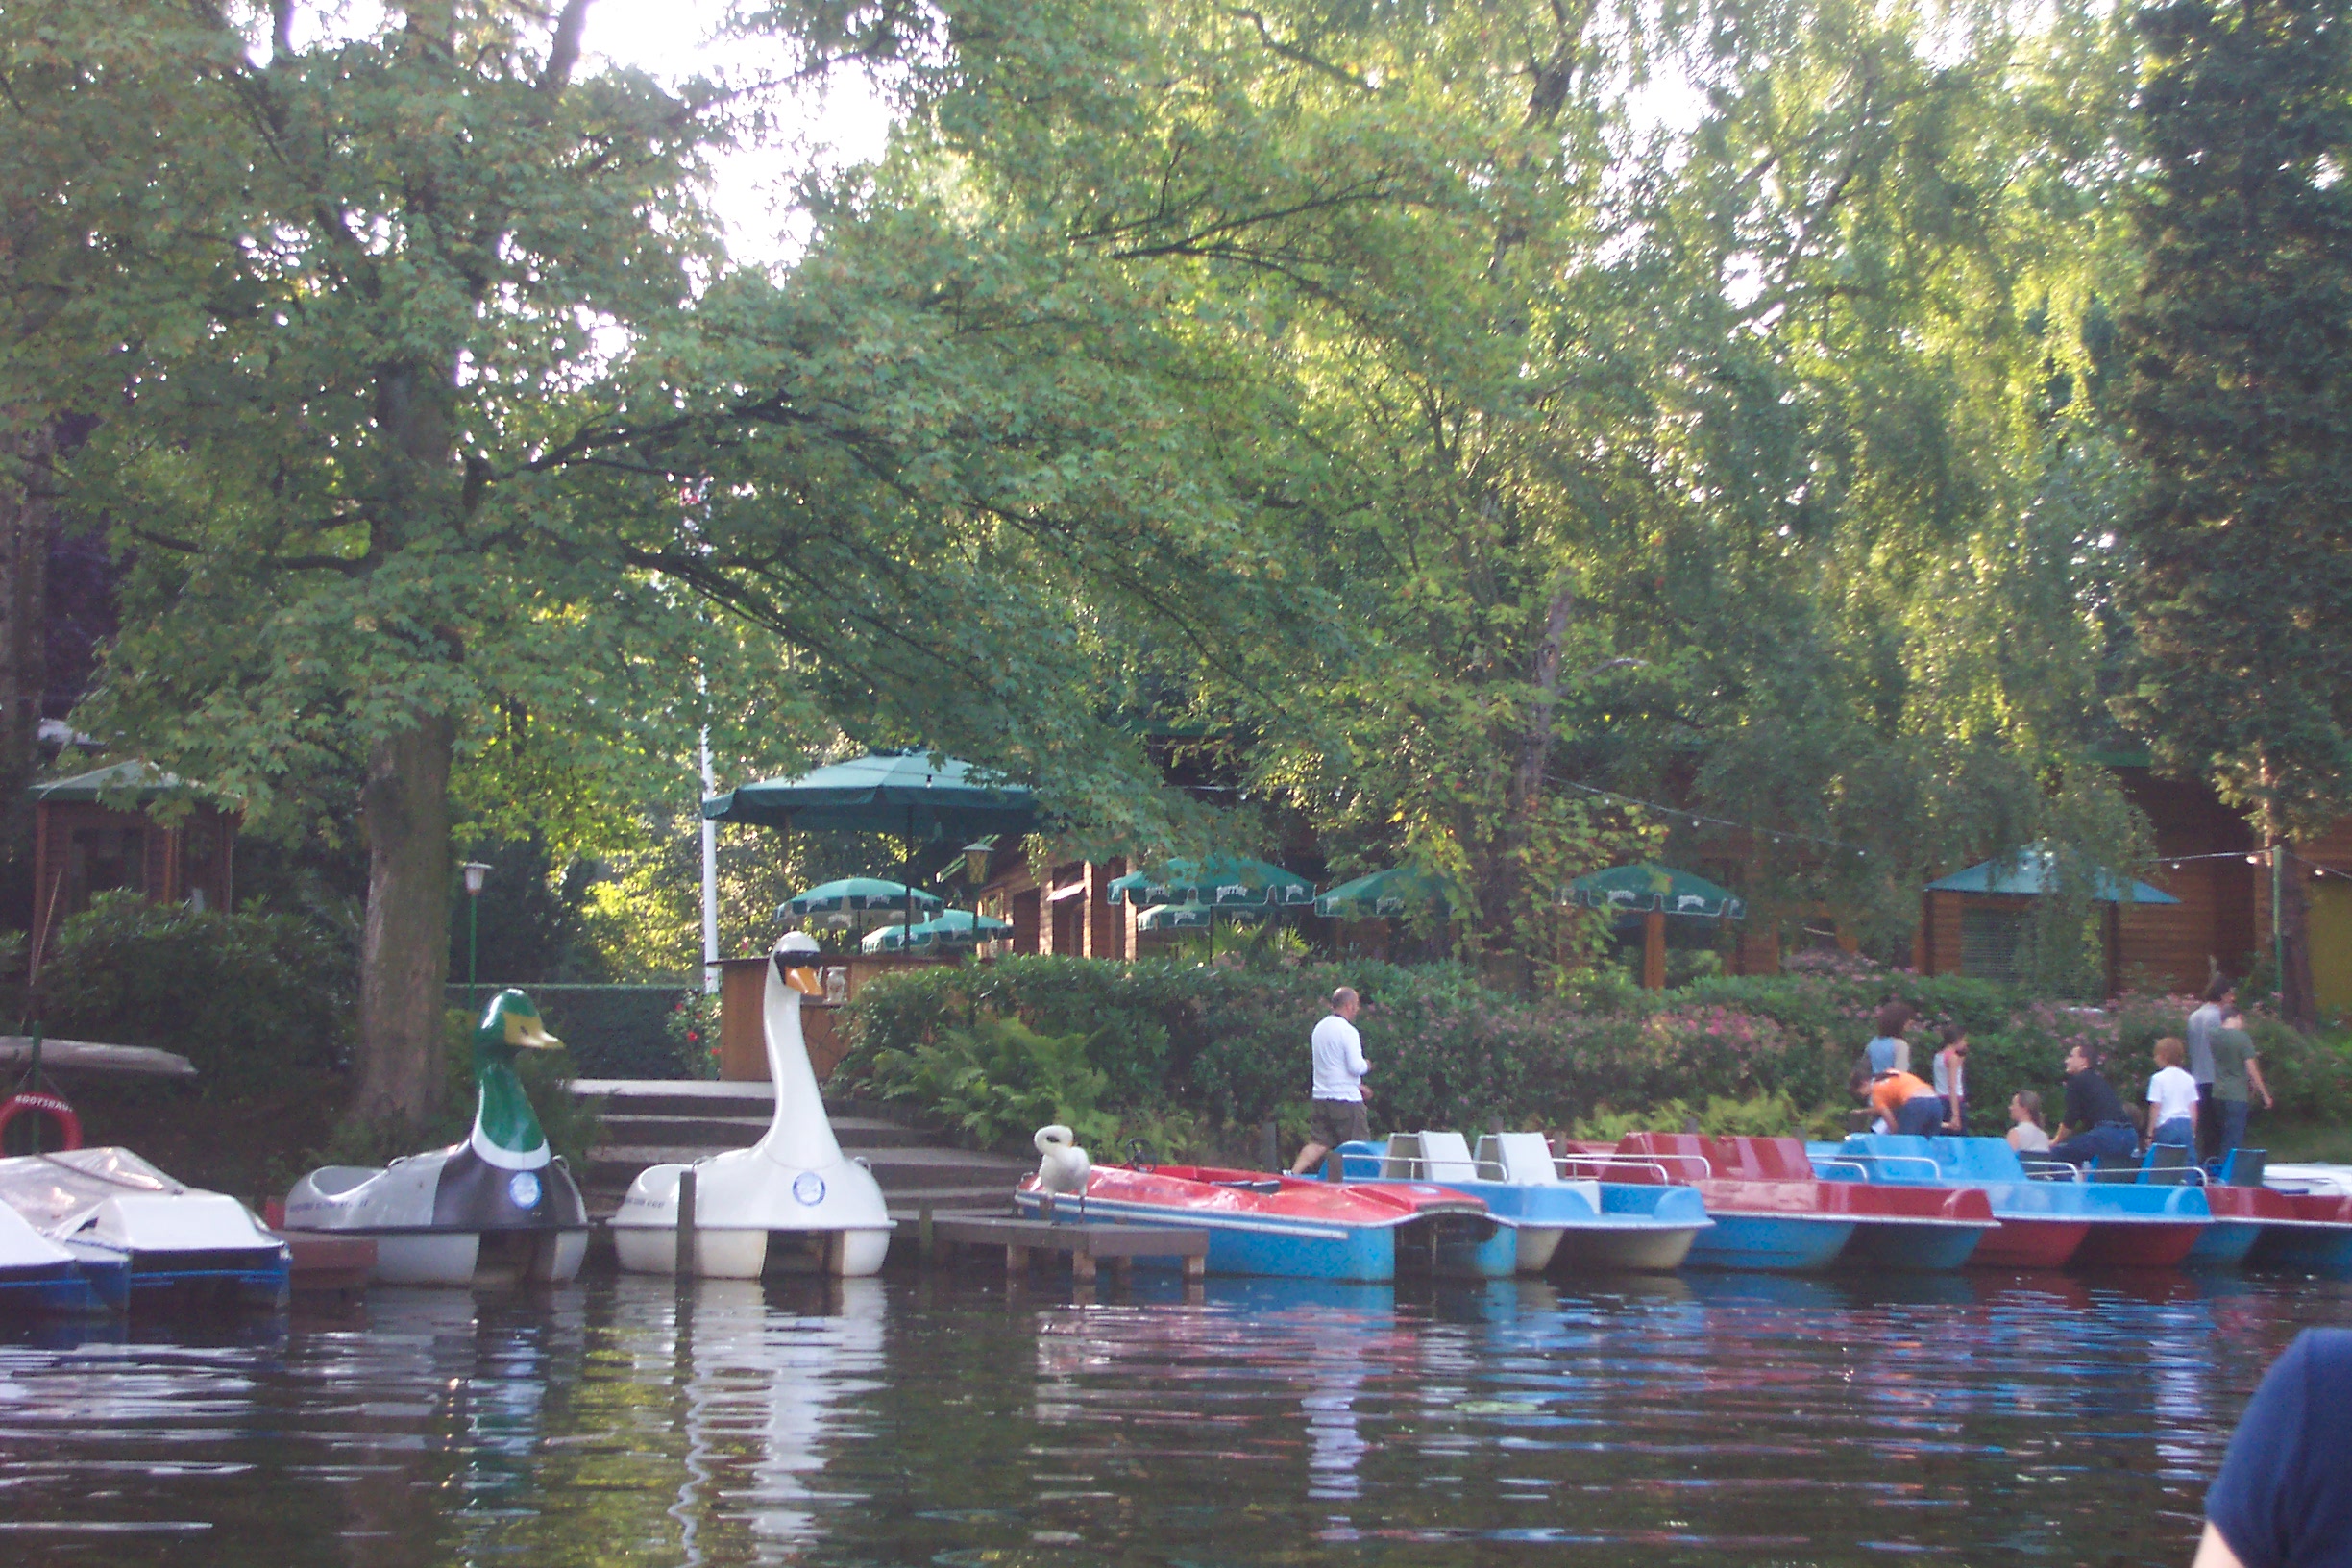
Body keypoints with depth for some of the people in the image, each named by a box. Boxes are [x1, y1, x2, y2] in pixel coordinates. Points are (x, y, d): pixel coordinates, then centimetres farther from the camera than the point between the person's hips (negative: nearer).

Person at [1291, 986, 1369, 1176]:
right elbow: (1355, 1067, -18)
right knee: (1357, 1149, 2)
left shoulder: (1319, 1028, 14)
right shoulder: (1347, 1031, -13)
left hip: (1321, 1096, 7)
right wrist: (1366, 1066, 6)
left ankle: (1294, 1173, -11)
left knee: (1318, 1143, 4)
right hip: (1346, 1097, -7)